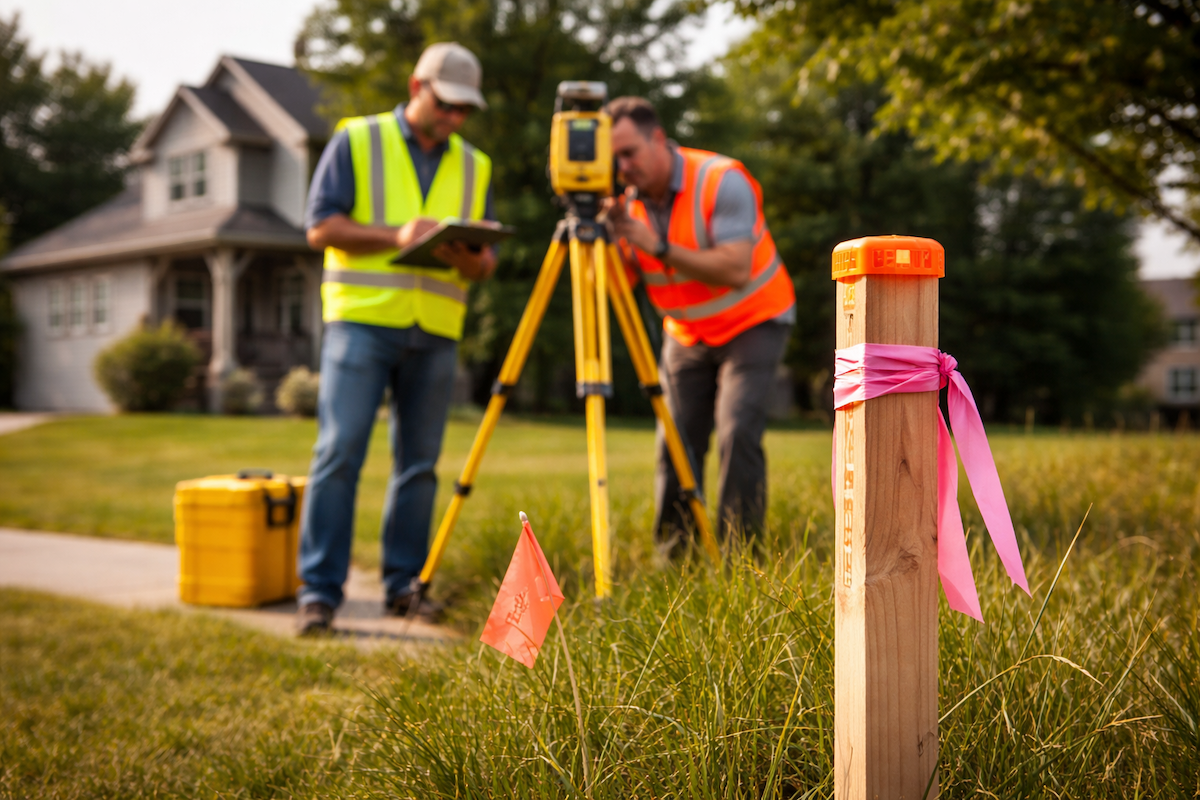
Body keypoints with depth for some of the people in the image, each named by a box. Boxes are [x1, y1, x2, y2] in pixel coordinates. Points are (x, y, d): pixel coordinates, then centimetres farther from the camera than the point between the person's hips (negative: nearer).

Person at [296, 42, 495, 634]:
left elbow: (486, 263, 14)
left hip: (436, 334, 4)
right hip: (361, 319, -4)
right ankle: (318, 591, -4)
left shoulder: (474, 167, 16)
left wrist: (468, 259, -10)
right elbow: (321, 226, -3)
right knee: (339, 453, -9)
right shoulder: (357, 142, 5)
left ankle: (404, 585, 14)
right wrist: (395, 236, -16)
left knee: (418, 463, 5)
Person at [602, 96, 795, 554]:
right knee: (676, 442, -2)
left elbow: (735, 270, -32)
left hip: (753, 323, -5)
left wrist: (658, 246, -35)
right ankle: (671, 556, 9)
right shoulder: (630, 200, -6)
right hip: (686, 334, 5)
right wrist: (614, 237, -27)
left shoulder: (722, 181, -23)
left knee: (737, 434, -18)